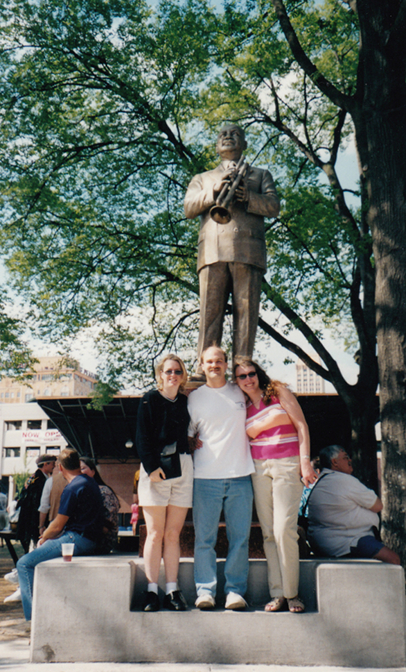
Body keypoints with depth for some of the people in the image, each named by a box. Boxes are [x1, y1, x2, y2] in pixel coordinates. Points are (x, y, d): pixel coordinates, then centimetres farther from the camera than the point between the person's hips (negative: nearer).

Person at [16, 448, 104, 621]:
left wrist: (44, 538, 9)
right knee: (38, 551, 26)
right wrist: (47, 536, 18)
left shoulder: (72, 488, -16)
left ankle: (33, 616, -9)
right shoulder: (90, 482, 14)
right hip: (89, 540, 10)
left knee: (24, 563, -10)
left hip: (77, 540, -10)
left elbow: (57, 526, -11)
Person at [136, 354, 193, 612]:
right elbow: (142, 437, -3)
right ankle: (152, 591, 5)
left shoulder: (186, 402, 13)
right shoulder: (150, 400, 3)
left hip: (182, 468, 3)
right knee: (155, 533, -1)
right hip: (155, 469, -3)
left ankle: (172, 591, 10)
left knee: (173, 534, 5)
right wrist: (152, 467, -12)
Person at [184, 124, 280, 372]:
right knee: (210, 314, -9)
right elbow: (189, 209, 13)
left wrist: (248, 197, -10)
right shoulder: (203, 178, 31)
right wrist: (214, 190, -4)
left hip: (248, 251, 0)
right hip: (212, 251, 1)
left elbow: (274, 206, 10)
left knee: (246, 313, -9)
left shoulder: (261, 174, 29)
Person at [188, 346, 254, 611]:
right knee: (204, 537, 1)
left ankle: (235, 590, 14)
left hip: (240, 475, 2)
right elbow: (186, 435, 12)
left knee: (240, 537, 4)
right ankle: (205, 590, 11)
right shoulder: (194, 398, 6)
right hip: (206, 477, -1)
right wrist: (195, 443, -4)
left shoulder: (240, 392, 11)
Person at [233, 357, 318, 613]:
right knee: (269, 532, 2)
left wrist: (305, 461, -9)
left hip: (287, 466, -4)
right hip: (259, 468, 4)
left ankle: (292, 592, 3)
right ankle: (277, 594, 9)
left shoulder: (278, 391, 2)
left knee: (284, 529, -11)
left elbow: (301, 425, -1)